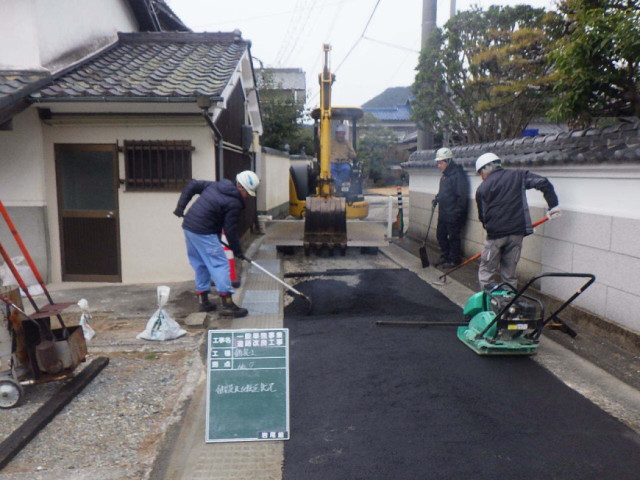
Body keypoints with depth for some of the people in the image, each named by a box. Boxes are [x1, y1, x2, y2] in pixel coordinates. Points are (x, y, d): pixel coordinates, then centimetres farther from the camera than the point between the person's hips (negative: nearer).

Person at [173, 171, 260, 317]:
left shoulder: (216, 185, 13)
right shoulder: (234, 203, -12)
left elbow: (192, 185, 17)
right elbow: (230, 229, -10)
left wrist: (181, 205, 16)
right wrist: (237, 250, 1)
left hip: (188, 226, 9)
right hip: (203, 232, -9)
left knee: (200, 265, 17)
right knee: (220, 264, -6)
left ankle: (203, 301, 23)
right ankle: (227, 304, -8)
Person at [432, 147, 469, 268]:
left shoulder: (458, 174, -17)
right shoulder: (444, 175, 13)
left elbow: (462, 196, -20)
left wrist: (457, 213, -20)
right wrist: (437, 199, 9)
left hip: (453, 215, -9)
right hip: (443, 213, 9)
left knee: (453, 237, 1)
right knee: (440, 235, 16)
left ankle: (454, 260, 13)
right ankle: (444, 257, 29)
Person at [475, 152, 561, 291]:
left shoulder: (482, 188, 4)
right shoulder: (518, 175, 8)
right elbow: (543, 183, -2)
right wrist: (553, 205, 4)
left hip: (495, 234, -3)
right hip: (517, 232, 3)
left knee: (486, 272, 7)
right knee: (509, 274, 12)